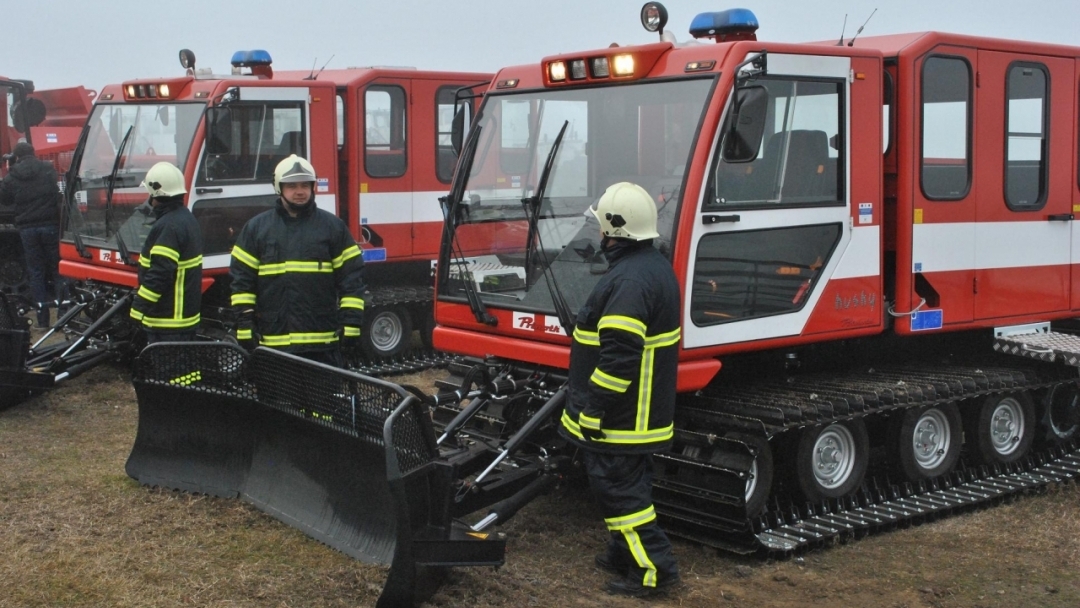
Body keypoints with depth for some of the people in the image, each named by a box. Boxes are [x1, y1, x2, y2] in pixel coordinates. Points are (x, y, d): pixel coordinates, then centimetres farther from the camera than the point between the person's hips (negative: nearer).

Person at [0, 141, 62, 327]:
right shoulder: (48, 170, -1)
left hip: (27, 228, 0)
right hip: (50, 224, 0)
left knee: (36, 272, 6)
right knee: (57, 269, 7)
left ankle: (43, 318, 5)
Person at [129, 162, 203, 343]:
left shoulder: (169, 227, -20)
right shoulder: (187, 219, 14)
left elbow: (160, 274, -25)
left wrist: (138, 308, -20)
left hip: (168, 319, -11)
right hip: (186, 314, 11)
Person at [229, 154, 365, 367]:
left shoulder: (333, 226, 5)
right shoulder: (256, 228, 7)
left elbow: (351, 278, 3)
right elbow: (242, 280, 6)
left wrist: (351, 324, -4)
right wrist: (245, 326, -2)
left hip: (323, 342, -1)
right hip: (272, 342, 1)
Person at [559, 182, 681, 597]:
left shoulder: (630, 279, -24)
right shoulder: (655, 267, 11)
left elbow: (619, 356, -29)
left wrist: (592, 409, -22)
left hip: (620, 416, -10)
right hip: (643, 412, 10)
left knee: (618, 486, -3)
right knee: (628, 482, 19)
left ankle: (653, 567, 1)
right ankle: (625, 555, 30)